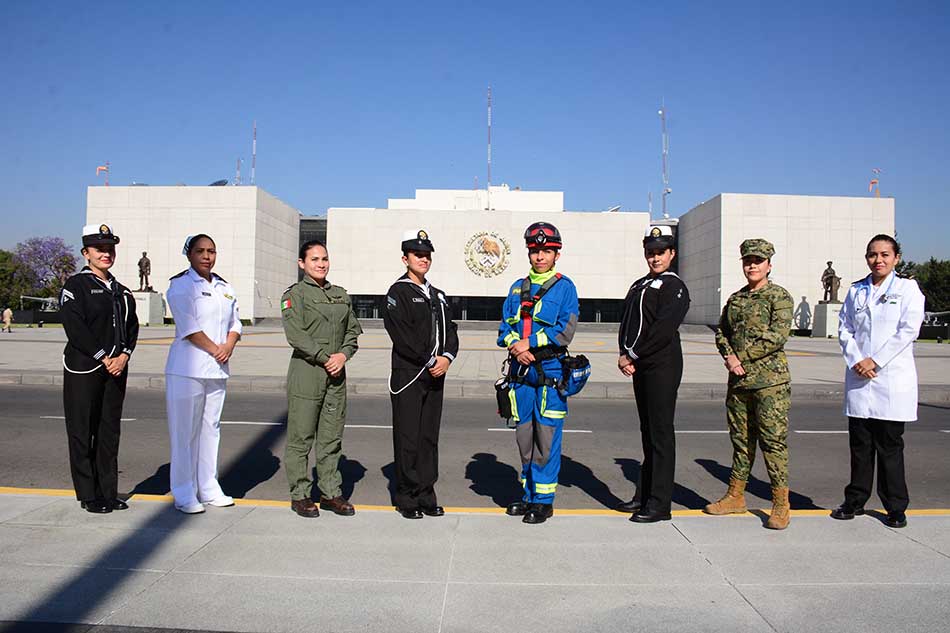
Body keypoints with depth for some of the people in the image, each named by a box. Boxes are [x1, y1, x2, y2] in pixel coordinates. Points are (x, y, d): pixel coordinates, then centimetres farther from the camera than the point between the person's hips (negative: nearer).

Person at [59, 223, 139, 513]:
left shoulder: (121, 290, 14)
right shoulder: (75, 285, -5)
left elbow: (132, 327, 10)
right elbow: (75, 328, -14)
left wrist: (123, 356, -6)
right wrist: (103, 358, -16)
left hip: (116, 369, 6)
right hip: (83, 370, -6)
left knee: (110, 432, 10)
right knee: (82, 432, 2)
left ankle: (108, 493, 18)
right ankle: (88, 495, 11)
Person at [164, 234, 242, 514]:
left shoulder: (225, 288, 16)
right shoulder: (180, 285, -3)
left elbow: (235, 322, 15)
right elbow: (188, 326, -12)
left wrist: (229, 345, -3)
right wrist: (214, 349, -11)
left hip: (217, 370, 6)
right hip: (187, 368, -6)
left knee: (211, 428, 11)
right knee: (185, 431, -2)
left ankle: (208, 488, 20)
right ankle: (184, 494, 7)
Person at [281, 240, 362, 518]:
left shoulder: (341, 294, 15)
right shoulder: (294, 294, -1)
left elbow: (353, 330, 13)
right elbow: (295, 334, -11)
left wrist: (343, 355, -5)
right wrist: (325, 357, -13)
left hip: (336, 372, 5)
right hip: (306, 371, -5)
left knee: (332, 437, 10)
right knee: (301, 437, 2)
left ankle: (331, 492, 20)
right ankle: (300, 495, 14)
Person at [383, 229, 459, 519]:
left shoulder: (437, 295, 18)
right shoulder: (398, 292, -4)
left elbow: (450, 330, 12)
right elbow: (402, 335, -14)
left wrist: (447, 357, -6)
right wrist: (430, 361, -13)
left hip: (435, 375, 6)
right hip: (408, 376, -6)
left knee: (430, 437, 10)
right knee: (408, 438, -1)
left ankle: (426, 495, 19)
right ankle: (406, 498, 9)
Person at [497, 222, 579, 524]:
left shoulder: (564, 287, 0)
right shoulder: (517, 288, 15)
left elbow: (565, 332, -10)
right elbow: (505, 327, 10)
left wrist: (529, 343, -12)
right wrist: (514, 345, -10)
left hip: (550, 372, -5)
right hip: (520, 373, 5)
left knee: (546, 438, -2)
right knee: (524, 437, 12)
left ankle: (544, 500, 10)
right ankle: (529, 494, 26)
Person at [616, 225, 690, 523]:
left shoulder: (674, 286, -6)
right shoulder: (639, 286, 19)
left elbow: (663, 330, -18)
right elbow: (626, 323, 13)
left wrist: (633, 356, -15)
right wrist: (624, 355, -3)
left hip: (663, 365, -8)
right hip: (640, 367, 8)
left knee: (661, 433, -4)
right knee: (647, 431, 14)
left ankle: (660, 504, 2)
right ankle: (644, 495, 23)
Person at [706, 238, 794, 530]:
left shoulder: (780, 296, -4)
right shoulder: (735, 299, 16)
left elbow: (777, 336, -15)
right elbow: (721, 332, 17)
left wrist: (741, 356, -13)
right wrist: (729, 356, -3)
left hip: (770, 381, -6)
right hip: (738, 380, 6)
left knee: (774, 441, -3)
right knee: (741, 439, 14)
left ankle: (781, 506, 7)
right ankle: (735, 497, 24)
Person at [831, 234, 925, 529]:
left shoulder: (907, 288, 2)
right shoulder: (855, 291, 12)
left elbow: (909, 330, -8)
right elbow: (844, 329, 8)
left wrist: (875, 360, -13)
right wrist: (855, 361, -8)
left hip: (892, 379, -3)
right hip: (859, 379, 3)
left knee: (890, 446, 4)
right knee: (860, 445, 8)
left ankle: (896, 507, 17)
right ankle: (855, 501, 19)